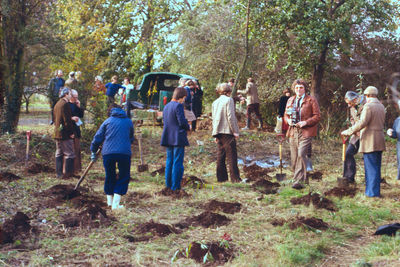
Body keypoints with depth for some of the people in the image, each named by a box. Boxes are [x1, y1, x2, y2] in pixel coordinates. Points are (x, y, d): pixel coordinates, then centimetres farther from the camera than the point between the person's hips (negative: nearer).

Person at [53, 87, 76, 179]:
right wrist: (71, 133, -12)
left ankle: (59, 173, 15)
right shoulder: (65, 104, -14)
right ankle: (68, 174, -6)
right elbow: (67, 120, -19)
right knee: (69, 154, -5)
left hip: (57, 133, 9)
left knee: (59, 154, 12)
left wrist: (71, 118, 22)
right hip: (65, 134, -9)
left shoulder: (57, 104, 15)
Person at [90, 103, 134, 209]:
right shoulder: (129, 122, 15)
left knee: (110, 176, 16)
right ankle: (115, 204, 0)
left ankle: (109, 201, 23)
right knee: (124, 177, 8)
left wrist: (93, 151, 22)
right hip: (125, 152, -1)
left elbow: (98, 137, 11)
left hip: (108, 153, 1)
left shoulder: (108, 121, 11)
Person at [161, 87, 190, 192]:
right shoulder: (178, 105, -13)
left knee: (169, 161, 14)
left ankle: (168, 184, 19)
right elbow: (182, 121, -19)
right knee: (178, 162, -3)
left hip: (168, 138, 8)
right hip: (178, 138, -8)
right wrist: (188, 127, 3)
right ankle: (175, 186, -1)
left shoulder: (166, 106, 13)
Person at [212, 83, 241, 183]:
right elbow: (231, 116, -14)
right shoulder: (228, 100, -7)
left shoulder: (215, 102, 14)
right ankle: (235, 177, -3)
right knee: (231, 155, -3)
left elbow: (214, 118, 15)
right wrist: (235, 131, -11)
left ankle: (221, 177, 12)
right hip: (227, 131, -7)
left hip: (219, 132, 7)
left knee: (220, 155, 10)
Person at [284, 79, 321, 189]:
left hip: (306, 132, -6)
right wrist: (288, 120, -1)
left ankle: (299, 181, -20)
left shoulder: (311, 100, 1)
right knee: (294, 158, 6)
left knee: (301, 154, -20)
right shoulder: (290, 100, 16)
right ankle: (304, 178, 23)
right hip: (293, 131, 6)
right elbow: (286, 114, 23)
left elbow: (317, 116, -2)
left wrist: (306, 122, -16)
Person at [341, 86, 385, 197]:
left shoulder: (368, 106, -13)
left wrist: (348, 131, -15)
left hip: (370, 141, -8)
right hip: (379, 142, 8)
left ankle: (372, 192, -2)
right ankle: (376, 191, 18)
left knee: (371, 167, -4)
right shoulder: (381, 106, 13)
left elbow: (362, 123, -21)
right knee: (376, 167, 13)